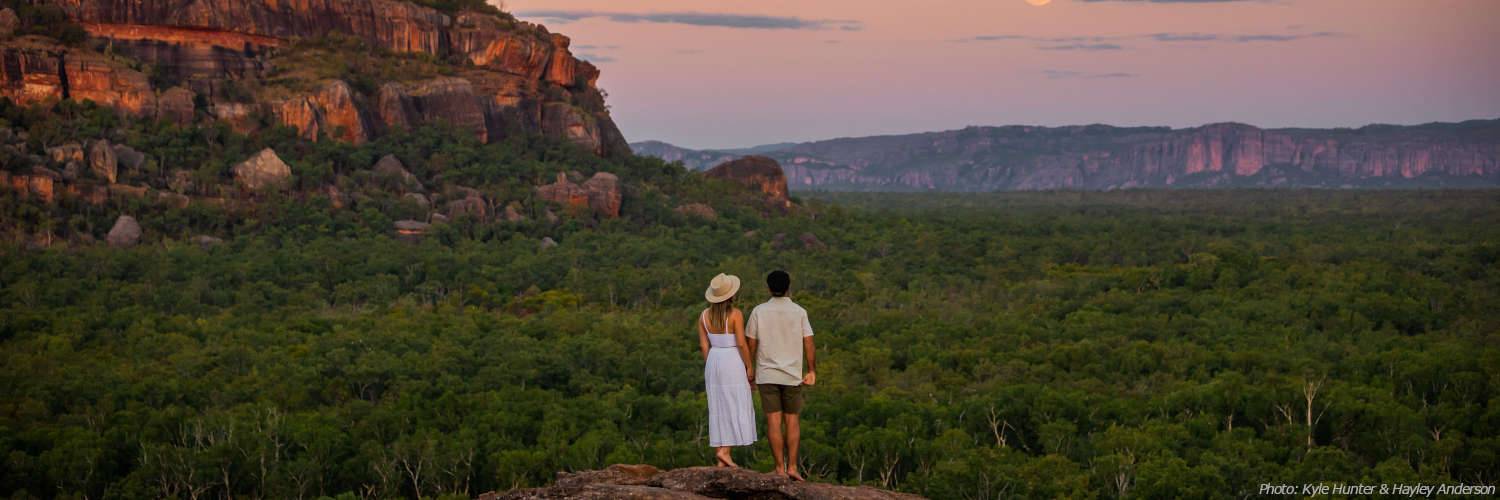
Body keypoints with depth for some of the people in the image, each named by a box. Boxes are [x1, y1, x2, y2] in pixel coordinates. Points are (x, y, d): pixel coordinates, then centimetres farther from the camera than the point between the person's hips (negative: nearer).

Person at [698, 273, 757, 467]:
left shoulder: (704, 315, 2)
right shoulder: (735, 314, -14)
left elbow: (703, 345, 4)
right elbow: (741, 344, -16)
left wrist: (711, 369, 13)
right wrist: (749, 367, -6)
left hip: (714, 363, 6)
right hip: (733, 363, -5)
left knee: (719, 409, 8)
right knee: (736, 408, 1)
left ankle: (721, 458, 6)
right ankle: (724, 451, -12)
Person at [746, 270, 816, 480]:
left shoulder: (759, 311, -4)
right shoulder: (799, 312, -3)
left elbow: (751, 345, -1)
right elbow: (808, 344, -3)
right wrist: (812, 371, 7)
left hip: (766, 374, -1)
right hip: (792, 375, 1)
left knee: (773, 421, 1)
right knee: (792, 420, 10)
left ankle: (780, 467, -1)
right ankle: (792, 466, 5)